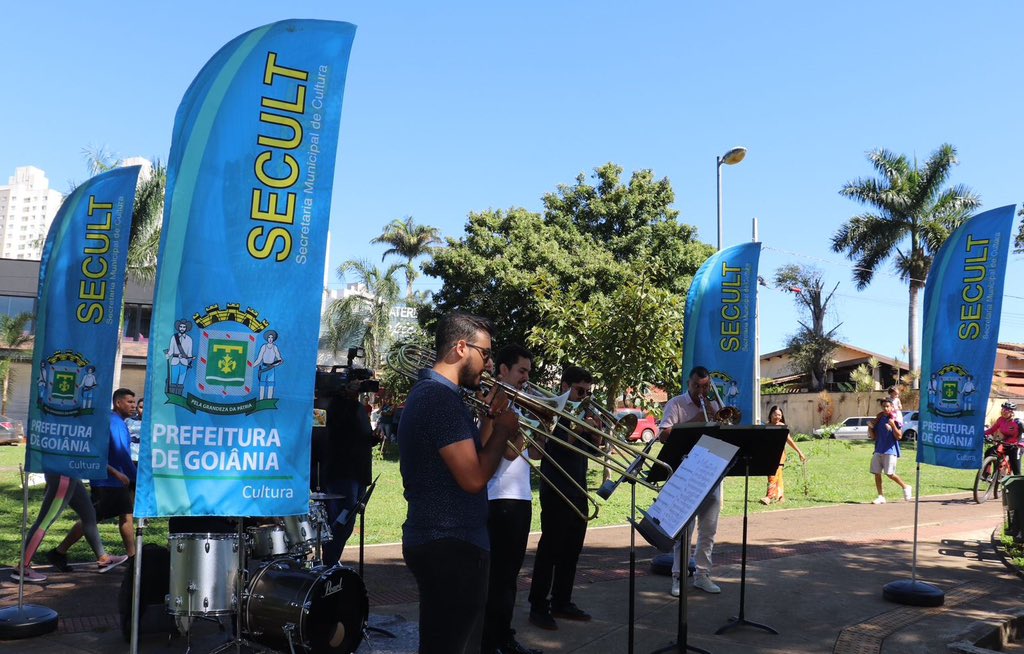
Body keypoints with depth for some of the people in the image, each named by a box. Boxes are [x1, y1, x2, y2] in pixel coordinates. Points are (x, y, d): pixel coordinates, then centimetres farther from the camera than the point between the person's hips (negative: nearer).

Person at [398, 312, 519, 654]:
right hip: (451, 545, -11)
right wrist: (502, 431, -10)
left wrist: (488, 419, 8)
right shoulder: (442, 397, -19)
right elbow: (473, 478, -24)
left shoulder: (428, 392, 14)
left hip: (442, 540, 11)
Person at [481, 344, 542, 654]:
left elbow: (534, 452, 17)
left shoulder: (517, 404, 17)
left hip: (521, 498, 9)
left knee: (509, 573, 16)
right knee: (498, 576, -3)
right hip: (500, 499, -9)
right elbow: (509, 451, -20)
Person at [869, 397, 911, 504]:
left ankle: (906, 487, 16)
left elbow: (899, 436, -9)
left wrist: (893, 425, -20)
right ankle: (881, 496, 7)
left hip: (890, 450, -5)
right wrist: (870, 427, -3)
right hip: (878, 450, 6)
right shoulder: (879, 419, 11)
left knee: (890, 474, -9)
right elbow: (873, 437, 14)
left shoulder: (895, 419, -4)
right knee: (876, 473, 0)